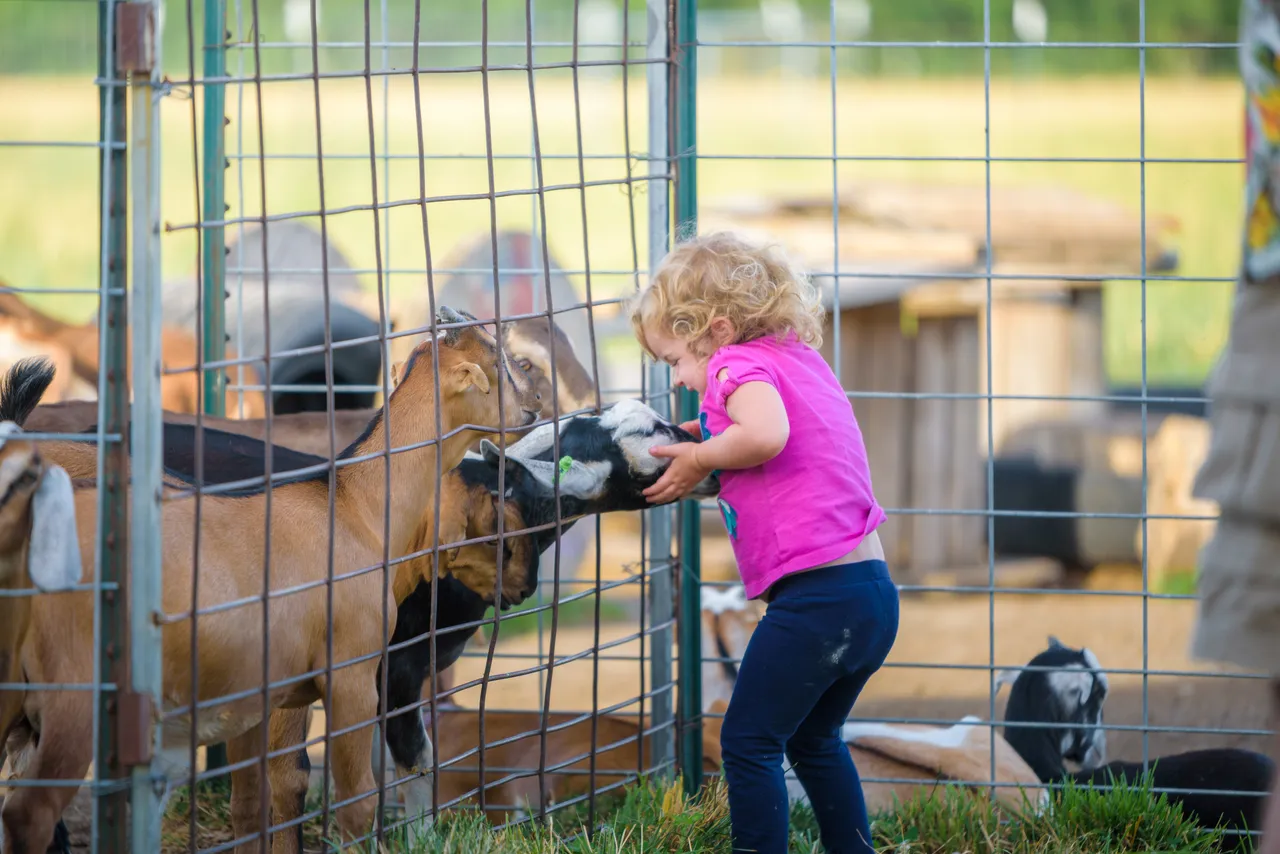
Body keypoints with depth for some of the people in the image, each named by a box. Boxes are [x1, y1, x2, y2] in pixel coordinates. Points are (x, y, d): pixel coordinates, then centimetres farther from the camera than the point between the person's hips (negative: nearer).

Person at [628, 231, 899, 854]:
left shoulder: (740, 364, -8)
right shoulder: (801, 357, 19)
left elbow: (767, 433, -27)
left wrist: (701, 458, -11)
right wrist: (716, 439, 15)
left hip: (816, 590, -9)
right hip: (874, 593, 10)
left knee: (749, 743, -3)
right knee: (813, 740, 24)